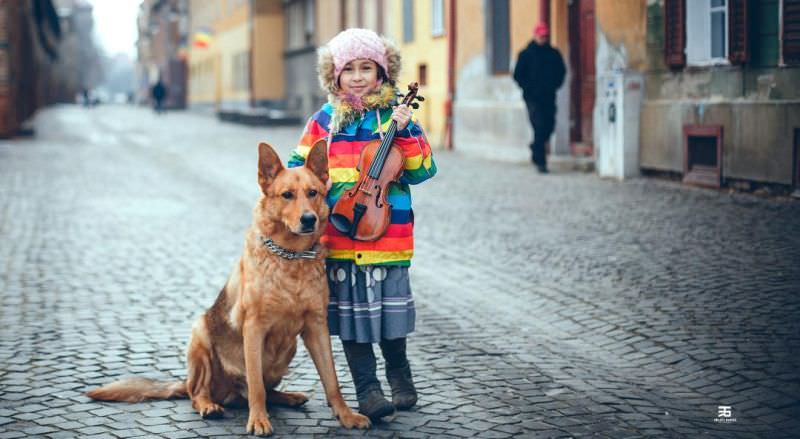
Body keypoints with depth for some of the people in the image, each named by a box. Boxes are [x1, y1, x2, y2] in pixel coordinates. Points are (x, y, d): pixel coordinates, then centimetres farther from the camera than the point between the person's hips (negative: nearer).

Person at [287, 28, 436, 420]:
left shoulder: (395, 115, 1)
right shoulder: (324, 120, 5)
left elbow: (421, 170, -3)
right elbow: (299, 167, 14)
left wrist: (406, 133, -15)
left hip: (386, 230, -1)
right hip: (337, 234, 2)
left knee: (389, 305, 7)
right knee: (351, 310, 4)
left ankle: (399, 375, 30)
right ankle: (367, 389, 12)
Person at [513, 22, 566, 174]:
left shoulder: (554, 54, 10)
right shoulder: (526, 54, 0)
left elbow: (561, 72, 20)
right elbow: (518, 75, 1)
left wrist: (555, 85, 4)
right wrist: (528, 88, -7)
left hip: (549, 97, 4)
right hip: (533, 97, -4)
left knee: (549, 126, 3)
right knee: (539, 126, -11)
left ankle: (536, 148, 32)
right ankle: (540, 161, -7)